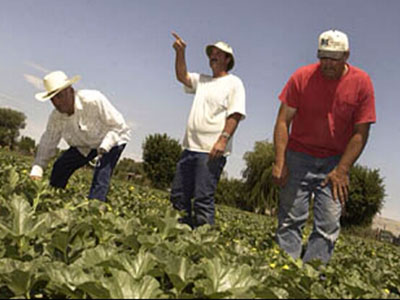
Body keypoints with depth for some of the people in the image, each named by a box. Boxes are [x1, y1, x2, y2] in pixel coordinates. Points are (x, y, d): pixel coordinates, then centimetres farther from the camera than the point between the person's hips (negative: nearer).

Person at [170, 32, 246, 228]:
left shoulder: (233, 83, 1)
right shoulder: (202, 81, 23)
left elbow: (235, 114, -9)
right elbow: (182, 76, 12)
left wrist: (223, 139, -22)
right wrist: (180, 53, -2)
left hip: (212, 150, -8)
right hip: (190, 147, 8)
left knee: (203, 199, -12)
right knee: (178, 195, 8)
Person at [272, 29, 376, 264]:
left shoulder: (361, 82, -5)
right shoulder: (302, 77, -4)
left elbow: (361, 133, -4)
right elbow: (283, 121, -4)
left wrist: (342, 170, -10)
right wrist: (280, 162, -12)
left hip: (335, 162, 0)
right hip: (298, 157, 0)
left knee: (329, 226, -7)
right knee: (290, 220, -5)